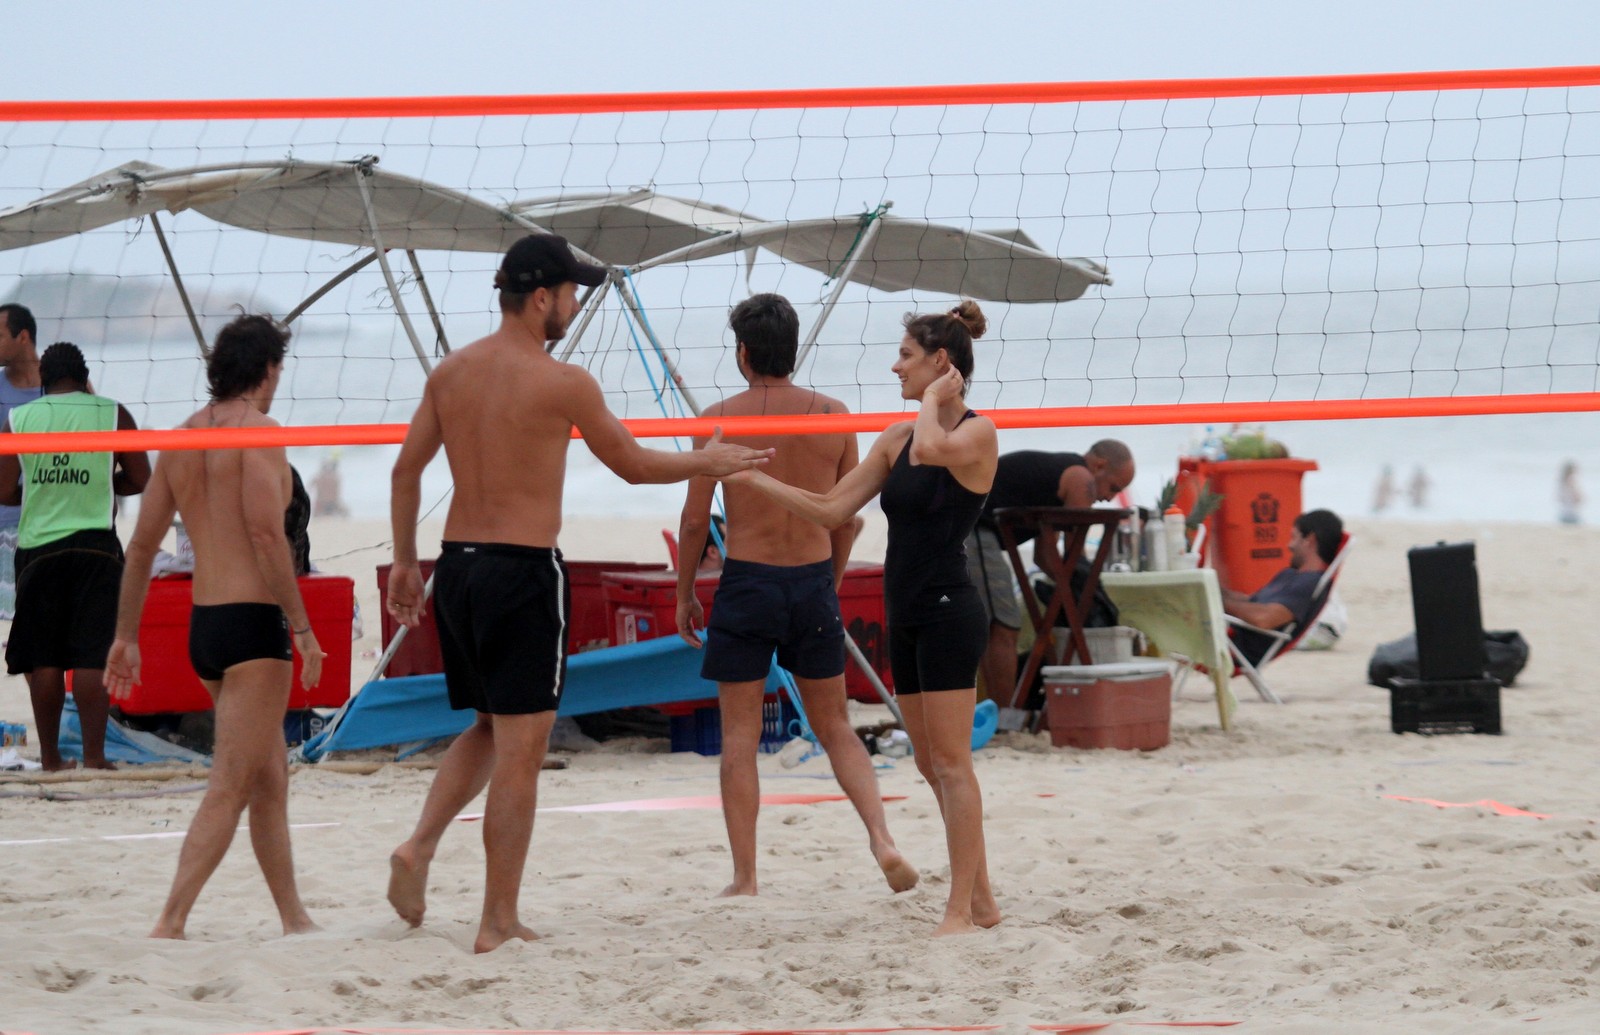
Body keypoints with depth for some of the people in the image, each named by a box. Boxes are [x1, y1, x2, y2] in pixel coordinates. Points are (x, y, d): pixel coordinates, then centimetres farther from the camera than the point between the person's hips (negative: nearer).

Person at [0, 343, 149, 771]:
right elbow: (139, 480, 2)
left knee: (44, 659, 9)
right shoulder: (112, 414, 1)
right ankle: (93, 755, -9)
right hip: (95, 545, -1)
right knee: (92, 656, -3)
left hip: (38, 546, 1)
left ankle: (50, 757, 13)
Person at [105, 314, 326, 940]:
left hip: (202, 626, 8)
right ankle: (169, 925, -18)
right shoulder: (258, 430, -9)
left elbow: (141, 546, 14)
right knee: (230, 788, -10)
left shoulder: (181, 440, 13)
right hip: (253, 622, -8)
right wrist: (302, 625, -15)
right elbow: (266, 533, -19)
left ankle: (294, 919, 25)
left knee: (270, 780, 18)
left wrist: (126, 636, 19)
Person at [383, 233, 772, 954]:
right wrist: (706, 462, 17)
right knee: (520, 747, 0)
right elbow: (633, 465, 1)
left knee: (488, 728, 23)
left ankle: (419, 848, 3)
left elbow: (406, 471, 11)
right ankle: (499, 923, 1)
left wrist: (403, 560, 20)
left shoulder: (451, 372, 7)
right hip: (523, 569, -7)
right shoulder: (562, 382, -10)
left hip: (457, 565, 7)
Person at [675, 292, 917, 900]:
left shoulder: (720, 419, -7)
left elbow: (695, 519, -3)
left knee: (740, 736, 6)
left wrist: (685, 593, 10)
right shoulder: (832, 416, 0)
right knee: (836, 729, 15)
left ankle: (745, 877, 7)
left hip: (746, 582, -3)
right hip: (814, 582, 3)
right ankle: (882, 839, -4)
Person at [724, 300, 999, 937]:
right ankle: (981, 901, 15)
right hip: (907, 617, 8)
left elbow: (933, 449, -31)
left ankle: (960, 910, -6)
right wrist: (754, 480, 8)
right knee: (933, 765, 9)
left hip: (948, 614, -8)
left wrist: (935, 400, -12)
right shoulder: (897, 440, 13)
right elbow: (832, 510, 13)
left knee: (950, 763, -8)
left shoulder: (977, 433, -8)